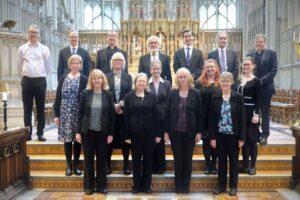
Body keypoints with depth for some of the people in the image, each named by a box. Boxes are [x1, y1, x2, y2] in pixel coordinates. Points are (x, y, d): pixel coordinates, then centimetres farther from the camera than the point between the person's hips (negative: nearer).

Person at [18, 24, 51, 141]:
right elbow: (20, 65, 15)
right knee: (27, 108, 6)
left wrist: (42, 76, 9)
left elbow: (48, 66, 8)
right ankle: (28, 133, 14)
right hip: (26, 80, 1)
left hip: (40, 80, -1)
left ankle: (40, 133, 13)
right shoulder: (22, 48, 5)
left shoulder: (44, 49, 2)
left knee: (40, 109, 5)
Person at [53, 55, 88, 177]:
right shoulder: (63, 79, 8)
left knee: (77, 139, 4)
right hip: (65, 113, 2)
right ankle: (69, 165, 15)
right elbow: (58, 97, 7)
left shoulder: (84, 80, 0)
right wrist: (56, 114, 1)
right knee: (67, 138, 5)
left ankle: (76, 165, 16)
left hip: (78, 113, -2)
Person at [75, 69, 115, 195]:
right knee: (88, 159, 8)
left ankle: (101, 186, 20)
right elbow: (80, 113, 1)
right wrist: (78, 131, -4)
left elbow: (112, 115, 0)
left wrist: (111, 133, -4)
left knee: (102, 159, 8)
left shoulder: (108, 94, -1)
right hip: (87, 131, 0)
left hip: (103, 132, 0)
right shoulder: (85, 93, 0)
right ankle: (88, 186, 20)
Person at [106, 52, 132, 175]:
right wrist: (114, 107, -13)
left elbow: (130, 94, -1)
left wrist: (120, 105, -15)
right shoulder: (106, 76, 7)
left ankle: (126, 166, 11)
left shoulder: (128, 77, 9)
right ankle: (108, 165, 13)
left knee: (125, 138, 3)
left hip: (125, 111, 1)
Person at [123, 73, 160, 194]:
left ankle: (146, 185, 19)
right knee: (136, 159, 7)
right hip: (135, 132, -1)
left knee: (148, 158, 7)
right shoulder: (129, 97, 2)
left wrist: (158, 133, -2)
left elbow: (156, 115, 3)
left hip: (149, 131, 1)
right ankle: (136, 185, 18)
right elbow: (126, 117, 0)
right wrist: (126, 135, -5)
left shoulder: (152, 96, 6)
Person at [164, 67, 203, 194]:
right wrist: (166, 131, -3)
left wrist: (199, 132, -4)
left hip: (190, 132, 0)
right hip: (175, 132, 1)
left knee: (188, 159, 8)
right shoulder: (172, 93, 1)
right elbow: (168, 113, 1)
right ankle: (178, 185, 20)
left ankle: (186, 185, 20)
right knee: (178, 159, 8)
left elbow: (199, 114, 0)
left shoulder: (196, 93, -1)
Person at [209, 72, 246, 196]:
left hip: (234, 135, -1)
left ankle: (233, 186, 22)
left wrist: (242, 137, -8)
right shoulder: (215, 98, -1)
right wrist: (212, 137, -5)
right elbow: (211, 118, 0)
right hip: (220, 135, 1)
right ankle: (221, 185, 22)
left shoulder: (238, 97, -4)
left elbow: (242, 118, -5)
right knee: (221, 161, 10)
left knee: (233, 161, 10)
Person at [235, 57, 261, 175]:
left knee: (252, 140, 1)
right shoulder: (239, 81, 12)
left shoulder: (256, 81, -4)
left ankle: (252, 166, 11)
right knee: (243, 139, 9)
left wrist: (256, 114, -17)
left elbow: (258, 99, -9)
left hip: (251, 113, -5)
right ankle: (245, 165, 16)